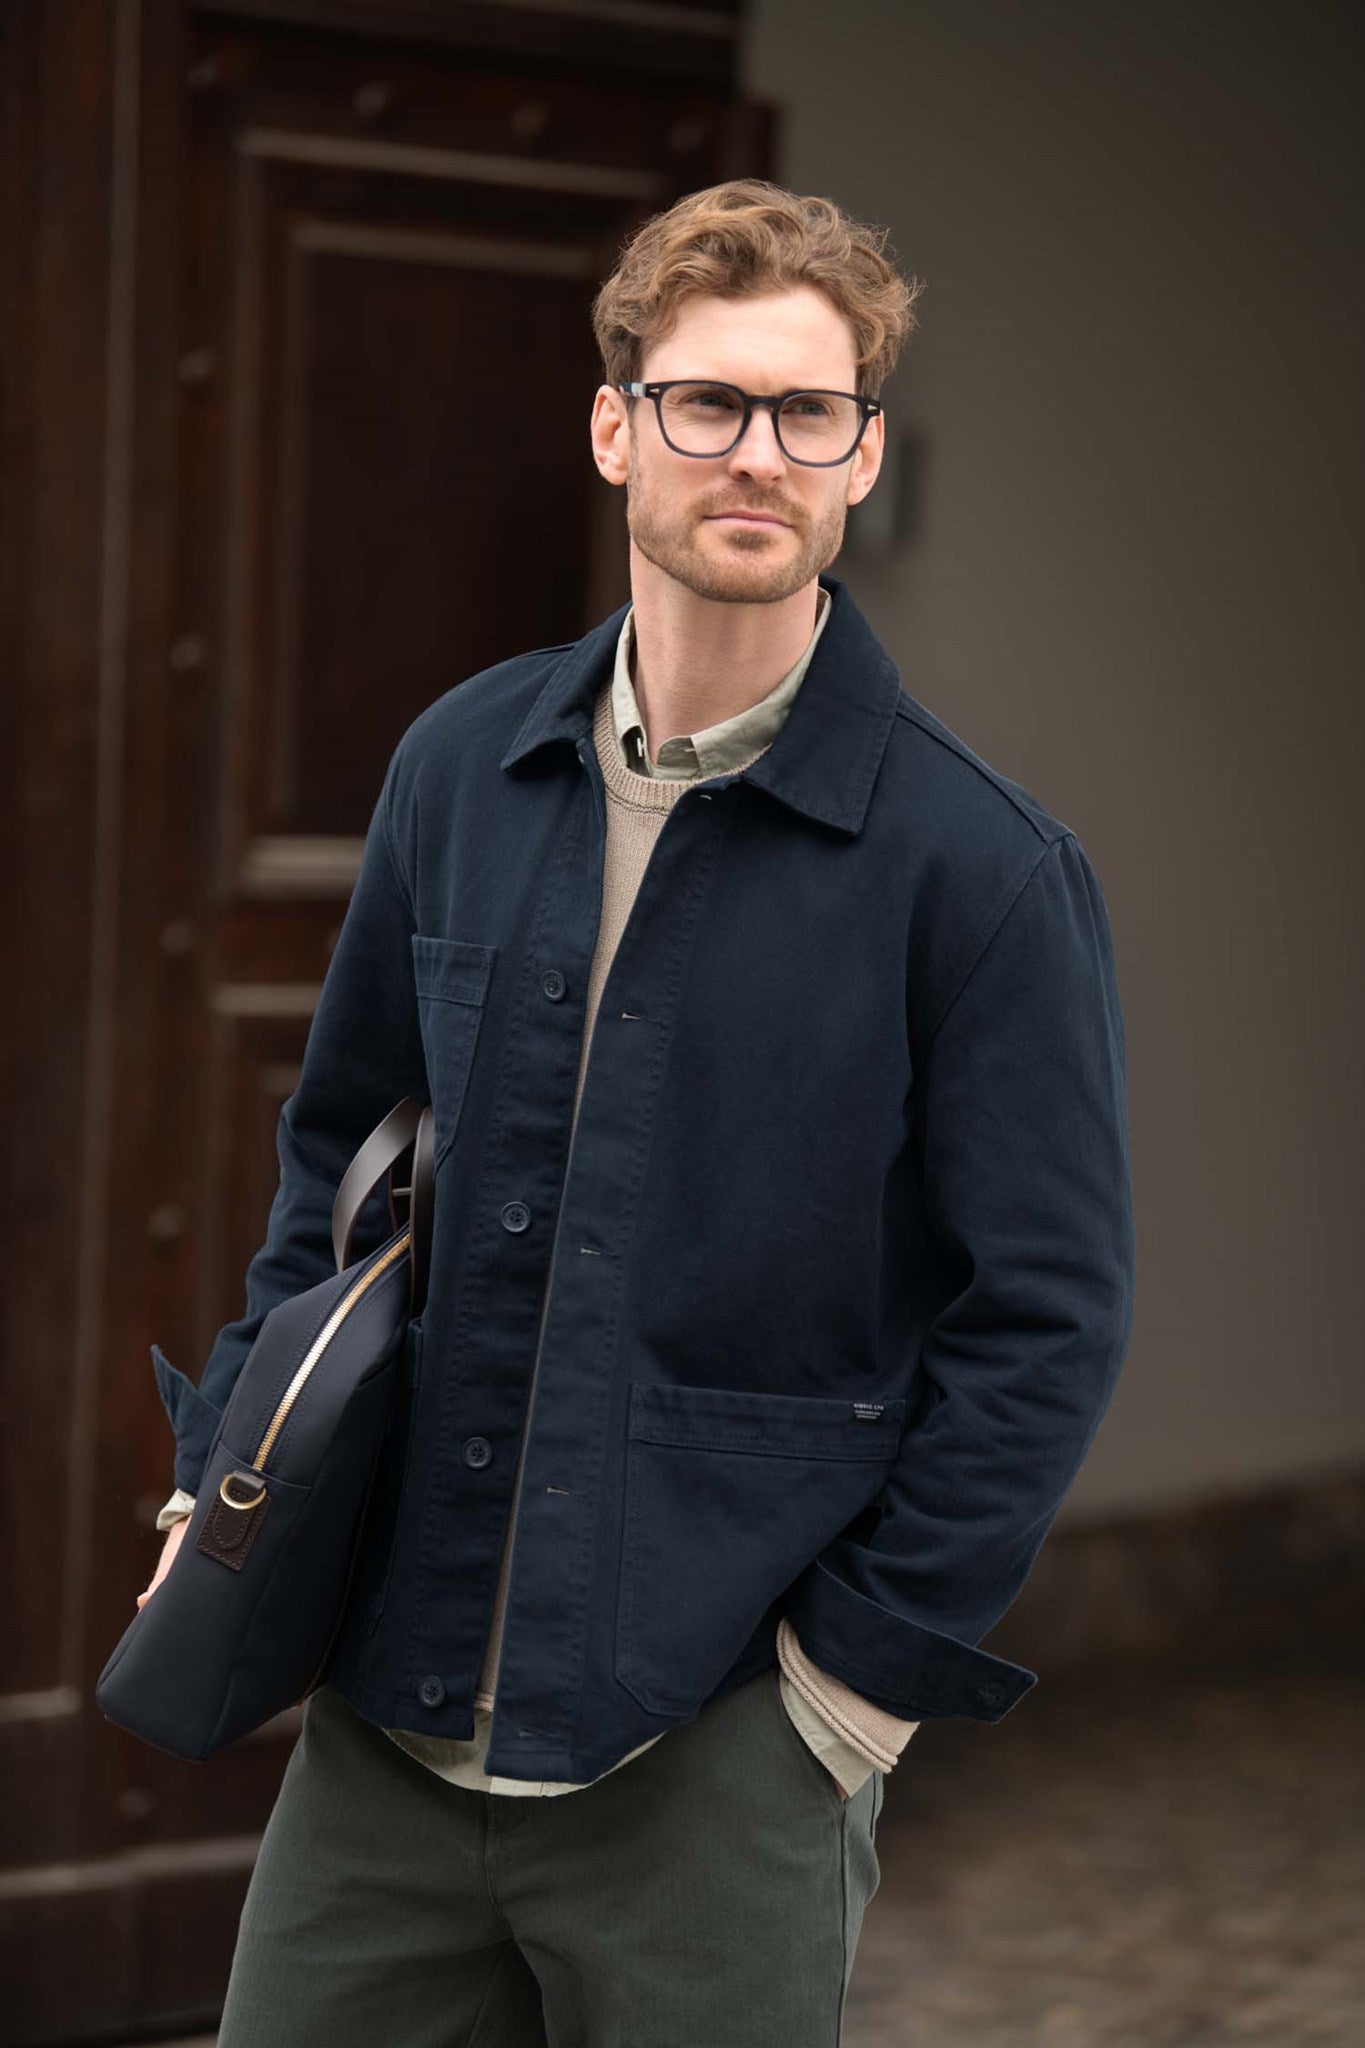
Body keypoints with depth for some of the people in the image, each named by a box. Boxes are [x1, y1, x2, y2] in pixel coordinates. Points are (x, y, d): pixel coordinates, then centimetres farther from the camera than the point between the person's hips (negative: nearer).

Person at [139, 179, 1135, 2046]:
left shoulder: (981, 863, -9)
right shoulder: (461, 767, 5)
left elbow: (1049, 1319, -8)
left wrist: (858, 1671, -9)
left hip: (717, 1767, -4)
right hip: (393, 1717, 4)